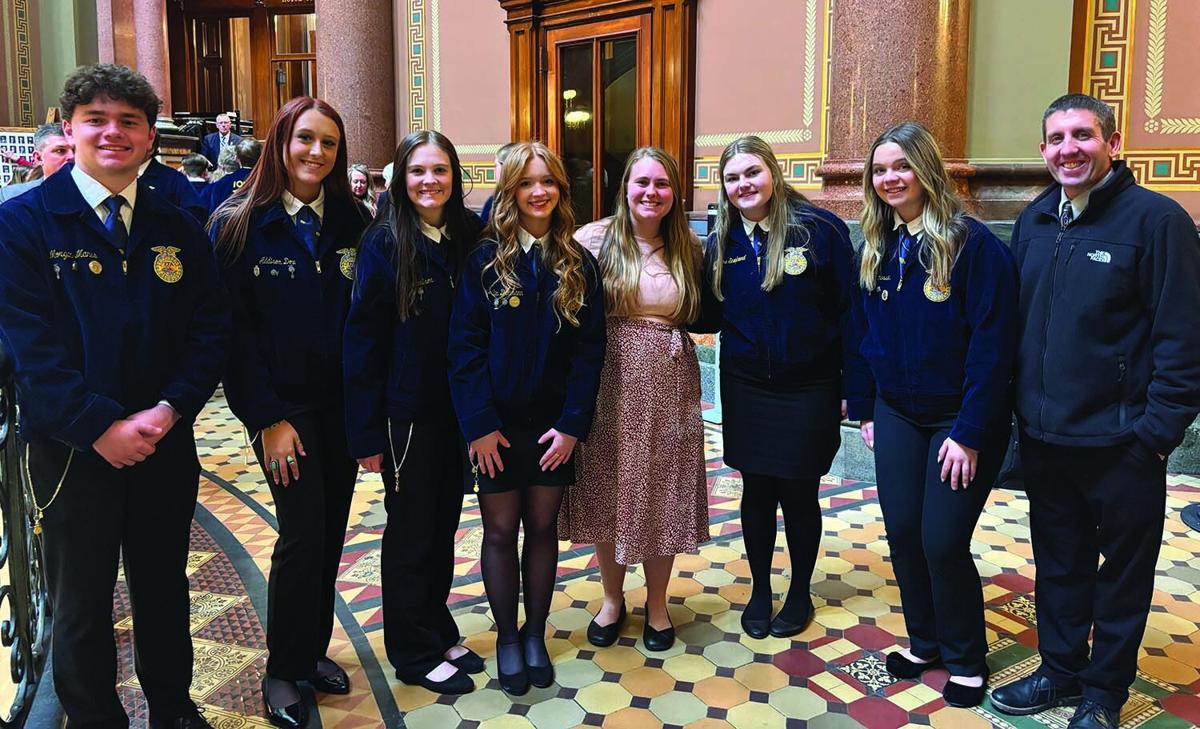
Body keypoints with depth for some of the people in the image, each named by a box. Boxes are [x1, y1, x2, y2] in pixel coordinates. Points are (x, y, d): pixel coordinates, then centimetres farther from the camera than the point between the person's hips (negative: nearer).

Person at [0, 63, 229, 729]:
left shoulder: (176, 227, 5)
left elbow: (210, 327, 0)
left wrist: (170, 409, -13)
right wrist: (101, 426, -18)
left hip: (165, 443, 3)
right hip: (71, 448, -3)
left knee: (164, 588, 18)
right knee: (81, 602, 12)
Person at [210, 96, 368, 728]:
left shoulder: (350, 223, 5)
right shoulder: (240, 223, -6)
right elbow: (234, 327, -9)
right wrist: (267, 417, -13)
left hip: (341, 403, 4)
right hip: (283, 406, -4)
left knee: (331, 532, 10)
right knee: (303, 535, -4)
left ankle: (313, 649, 30)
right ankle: (282, 670, 17)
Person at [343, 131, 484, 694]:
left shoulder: (469, 237, 2)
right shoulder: (384, 243, -10)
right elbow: (362, 341, -11)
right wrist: (366, 432, -13)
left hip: (457, 411, 4)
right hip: (407, 413, -4)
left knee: (444, 525, 16)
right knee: (410, 531, 9)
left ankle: (438, 632, 35)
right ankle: (414, 652, 25)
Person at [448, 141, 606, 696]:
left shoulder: (578, 264, 1)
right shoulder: (485, 260, -5)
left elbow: (589, 349, -1)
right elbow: (464, 347, -8)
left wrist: (573, 424, -9)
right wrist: (479, 424, -14)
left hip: (553, 422, 2)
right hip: (496, 421, -2)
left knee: (542, 526, 12)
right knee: (500, 530, 8)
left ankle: (535, 634, 28)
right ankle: (507, 636, 25)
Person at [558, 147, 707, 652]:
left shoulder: (689, 247, 5)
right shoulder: (594, 239, -5)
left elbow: (704, 315, 14)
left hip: (668, 387, 2)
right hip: (609, 384, -1)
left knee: (662, 496, 10)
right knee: (607, 493, 10)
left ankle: (657, 602, 30)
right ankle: (612, 598, 32)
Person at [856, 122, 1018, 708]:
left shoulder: (970, 241, -15)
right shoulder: (877, 247, 5)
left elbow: (992, 341, -18)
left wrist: (970, 432, -19)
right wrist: (866, 408, 8)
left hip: (959, 418, -5)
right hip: (897, 415, 6)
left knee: (942, 541, -1)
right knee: (902, 533, 8)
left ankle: (965, 660, 22)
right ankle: (924, 642, 30)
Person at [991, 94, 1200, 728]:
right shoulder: (1033, 221, 6)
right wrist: (1020, 409, 9)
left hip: (1120, 442, -5)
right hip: (1043, 437, 5)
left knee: (1123, 573, 12)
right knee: (1058, 564, 18)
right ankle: (1060, 671, 36)